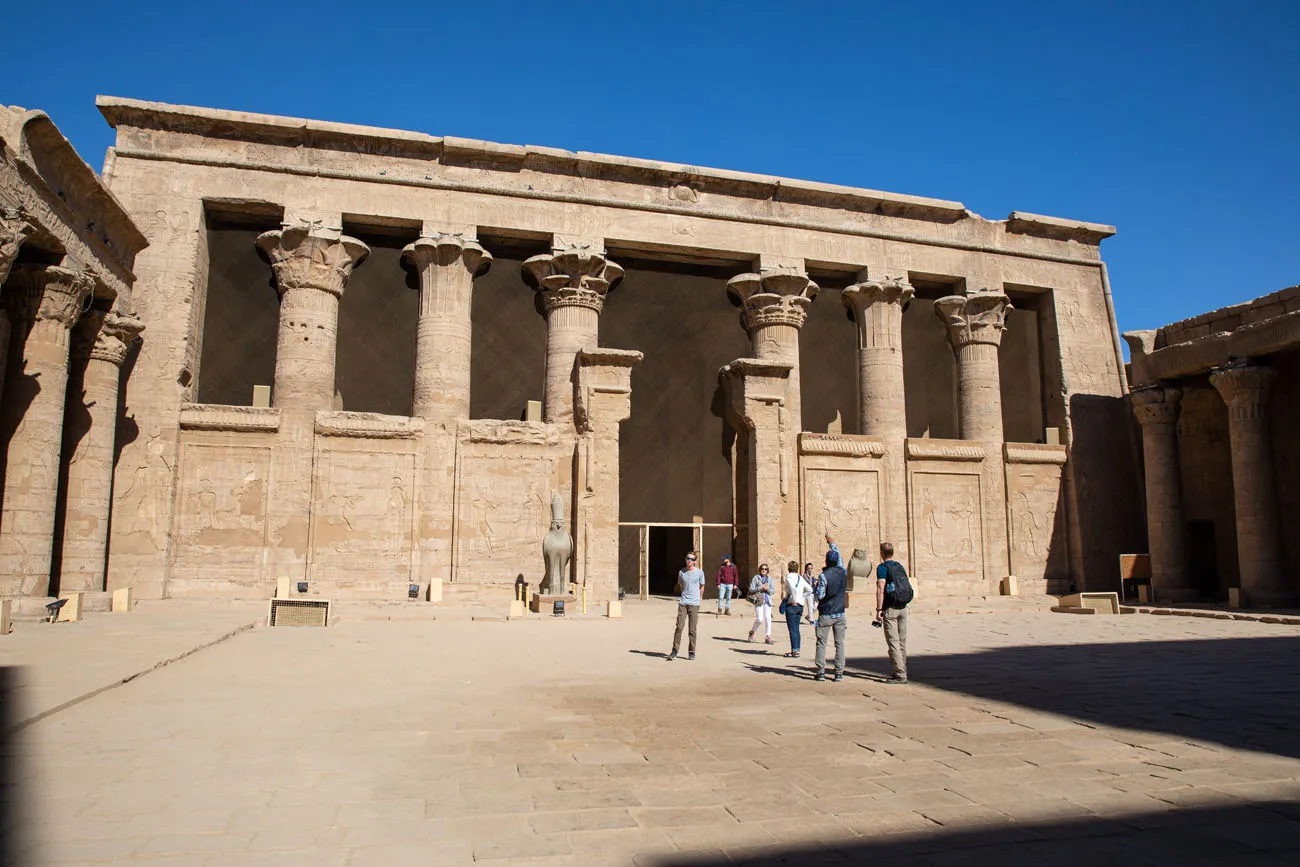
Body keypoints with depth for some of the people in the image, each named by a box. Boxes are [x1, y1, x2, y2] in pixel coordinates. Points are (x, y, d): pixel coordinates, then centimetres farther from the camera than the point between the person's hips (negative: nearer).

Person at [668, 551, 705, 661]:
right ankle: (674, 651, -2)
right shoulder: (681, 572, 5)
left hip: (694, 604, -1)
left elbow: (702, 587, 14)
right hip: (683, 603, 1)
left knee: (692, 629, 2)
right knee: (679, 627, -7)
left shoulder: (699, 573, 0)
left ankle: (692, 652, 12)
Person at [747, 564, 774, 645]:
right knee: (759, 619, -9)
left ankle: (767, 637, 3)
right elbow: (751, 589, -4)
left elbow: (772, 591, 7)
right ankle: (752, 632, 17)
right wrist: (760, 588, -13)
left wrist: (767, 589, -12)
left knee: (768, 618, -2)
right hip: (759, 600, -4)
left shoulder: (770, 579, 11)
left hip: (767, 601, 4)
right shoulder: (755, 578, 1)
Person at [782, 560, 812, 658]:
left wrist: (795, 600, -18)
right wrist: (802, 597, 12)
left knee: (792, 629, -3)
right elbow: (809, 590, 11)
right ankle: (796, 650, 17)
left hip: (791, 605, -7)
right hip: (800, 606, 7)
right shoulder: (801, 578, 11)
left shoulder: (789, 577, -10)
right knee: (796, 629, 13)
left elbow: (793, 588, -27)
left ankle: (795, 651, -3)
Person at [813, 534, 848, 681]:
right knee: (839, 643, 6)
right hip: (840, 614, 4)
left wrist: (816, 587, 8)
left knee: (821, 643, 3)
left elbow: (819, 595, -12)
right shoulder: (842, 572, 1)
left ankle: (821, 672, 0)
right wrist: (832, 543, 33)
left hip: (825, 614, -4)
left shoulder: (823, 576, -13)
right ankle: (839, 673, 4)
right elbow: (839, 557, 20)